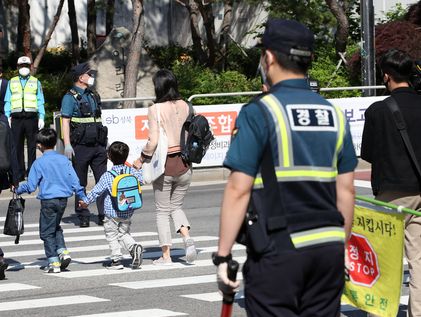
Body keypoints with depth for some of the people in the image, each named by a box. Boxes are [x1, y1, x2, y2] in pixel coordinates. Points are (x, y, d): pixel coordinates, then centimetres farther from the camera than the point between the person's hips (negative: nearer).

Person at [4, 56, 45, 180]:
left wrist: (41, 117, 1)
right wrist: (7, 117, 2)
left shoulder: (36, 82, 13)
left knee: (32, 146, -2)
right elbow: (7, 101, 13)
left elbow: (40, 101, 10)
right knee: (17, 146, -2)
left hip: (31, 117, -1)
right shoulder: (12, 82, 16)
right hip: (16, 117, 1)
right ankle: (20, 172, 2)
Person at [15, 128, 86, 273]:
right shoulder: (64, 160, 3)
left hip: (48, 200, -5)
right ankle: (63, 251, 9)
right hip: (63, 199, 5)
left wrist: (18, 190, 11)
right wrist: (82, 196, 12)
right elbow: (74, 180, 3)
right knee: (56, 227, 25)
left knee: (47, 232, 4)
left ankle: (54, 262, 0)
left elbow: (31, 186, -6)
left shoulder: (39, 163, -8)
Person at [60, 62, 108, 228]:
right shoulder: (70, 97, -5)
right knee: (80, 184, 3)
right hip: (80, 147, -6)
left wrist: (103, 142, 21)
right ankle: (83, 217, 9)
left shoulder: (94, 96, 16)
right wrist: (67, 145, -19)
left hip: (97, 145, 6)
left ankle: (104, 214, 1)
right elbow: (65, 122, -10)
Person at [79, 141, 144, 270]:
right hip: (127, 213, 4)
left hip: (112, 213, -4)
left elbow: (96, 191, -10)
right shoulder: (132, 172, -4)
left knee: (112, 236, 9)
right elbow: (141, 181, 12)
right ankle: (134, 246, -5)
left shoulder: (107, 176, -14)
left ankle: (116, 259, 6)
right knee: (124, 234, 20)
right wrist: (138, 170, 29)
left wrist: (86, 201, 2)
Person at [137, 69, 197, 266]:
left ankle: (166, 255, 8)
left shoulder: (155, 110, -13)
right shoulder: (184, 106, 1)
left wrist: (142, 159, -1)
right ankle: (187, 238, -5)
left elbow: (153, 141, -16)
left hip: (164, 165, -4)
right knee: (176, 206, 20)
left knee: (162, 211, 9)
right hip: (184, 163, 4)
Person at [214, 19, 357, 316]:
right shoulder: (334, 114, 11)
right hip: (329, 247, 6)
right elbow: (346, 190, 13)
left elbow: (239, 190, -11)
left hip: (278, 250, -5)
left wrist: (222, 255, -7)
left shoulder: (258, 113, -7)